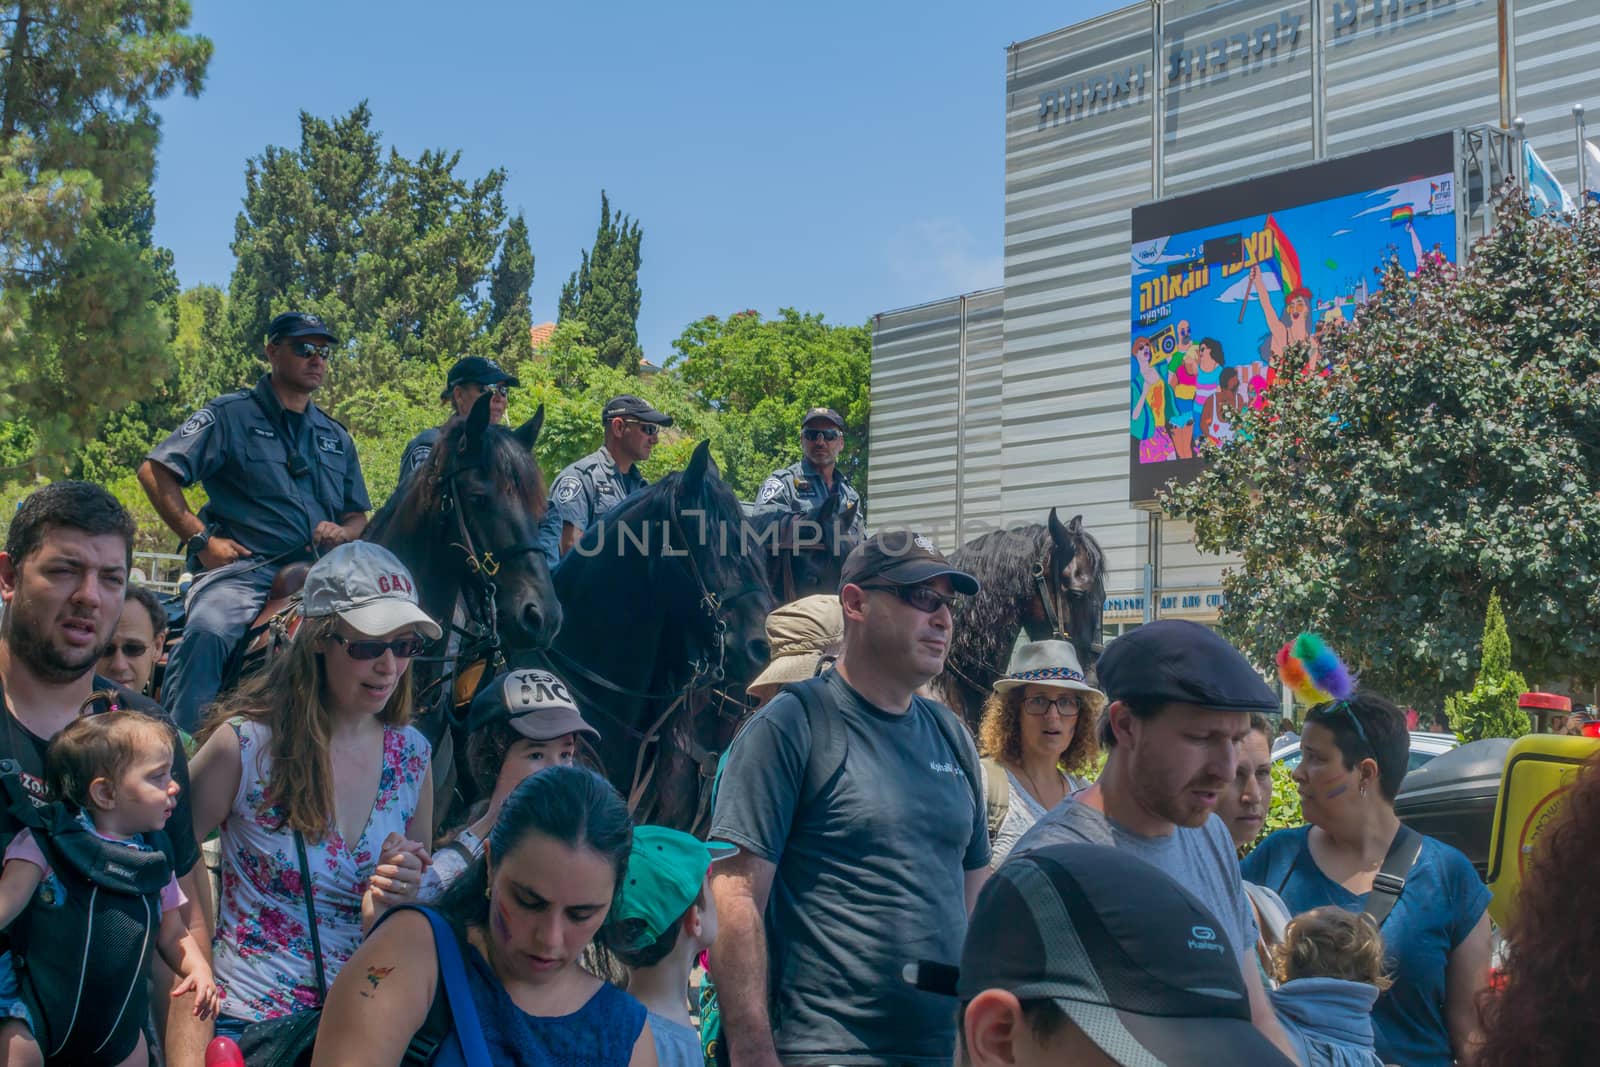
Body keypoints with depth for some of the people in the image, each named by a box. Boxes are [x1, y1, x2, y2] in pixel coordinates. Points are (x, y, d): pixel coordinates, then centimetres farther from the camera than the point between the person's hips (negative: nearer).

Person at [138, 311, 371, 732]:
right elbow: (154, 471, 0)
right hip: (242, 568, -5)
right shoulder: (231, 415, 8)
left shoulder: (336, 438, 25)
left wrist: (343, 532, 4)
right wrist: (201, 539, -8)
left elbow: (358, 515, 29)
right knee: (208, 631, -36)